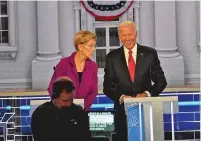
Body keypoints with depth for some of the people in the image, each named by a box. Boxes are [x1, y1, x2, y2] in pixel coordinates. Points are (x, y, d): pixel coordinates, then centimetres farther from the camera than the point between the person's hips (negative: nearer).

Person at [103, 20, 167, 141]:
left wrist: (147, 94, -13)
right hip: (123, 110, 0)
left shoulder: (150, 53, 2)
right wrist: (121, 97, -14)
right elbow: (108, 87, 4)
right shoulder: (112, 57, 4)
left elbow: (161, 81, 4)